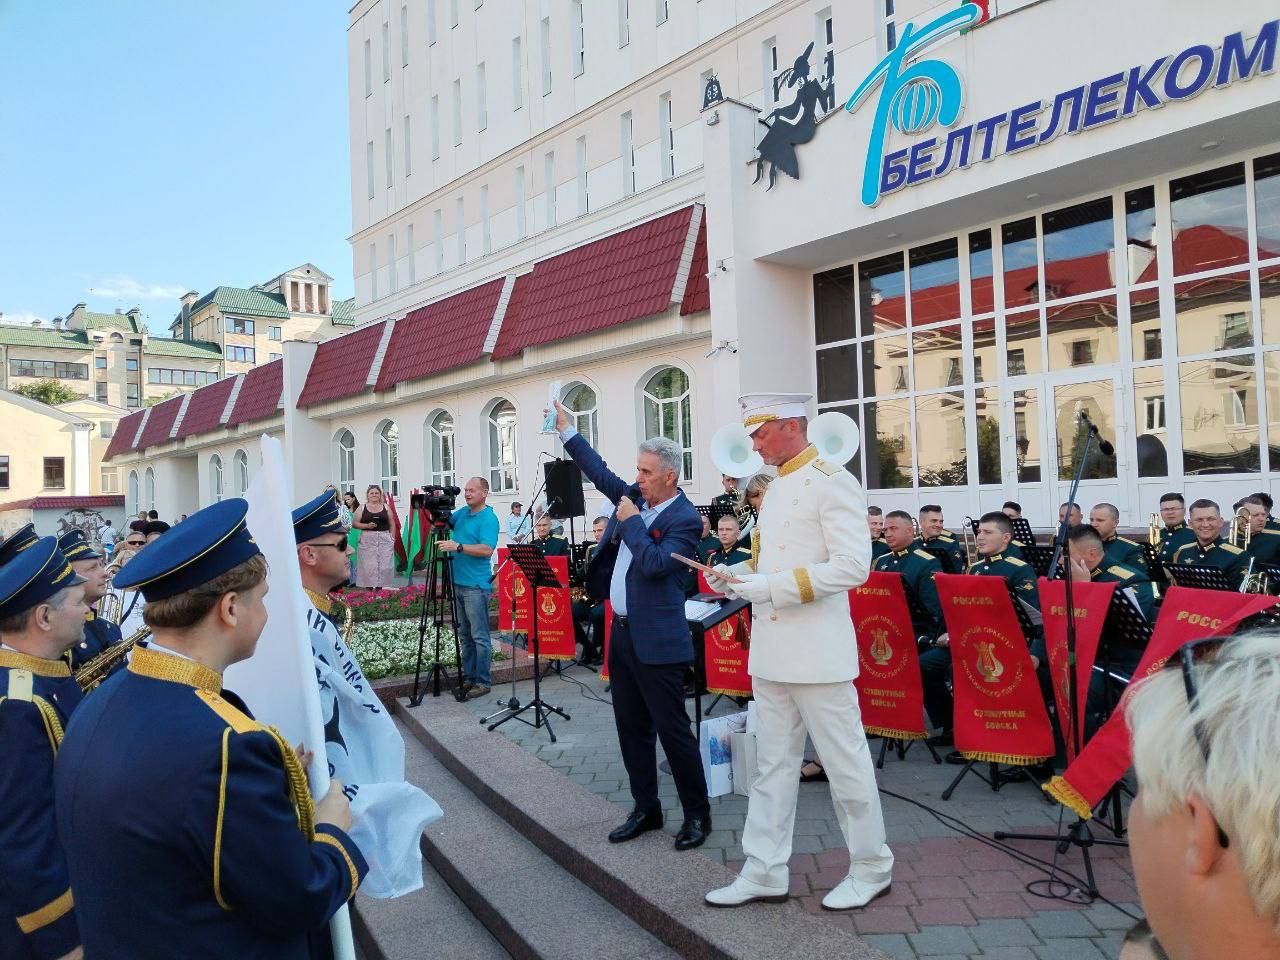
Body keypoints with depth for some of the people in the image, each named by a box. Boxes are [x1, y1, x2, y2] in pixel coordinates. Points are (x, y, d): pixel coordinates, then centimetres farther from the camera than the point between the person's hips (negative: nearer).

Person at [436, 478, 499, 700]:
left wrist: (458, 546, -29)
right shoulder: (463, 512, 13)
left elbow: (487, 550, -22)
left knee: (479, 637, -3)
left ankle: (483, 682, 3)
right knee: (464, 636, 13)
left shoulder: (488, 518, -11)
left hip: (476, 586, -8)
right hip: (458, 582, 8)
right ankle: (468, 677, 21)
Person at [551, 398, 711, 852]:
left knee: (672, 728, 0)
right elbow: (600, 473, 16)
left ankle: (697, 814, 16)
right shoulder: (636, 498, 8)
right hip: (622, 632, 8)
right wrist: (565, 428, 14)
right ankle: (646, 808, 28)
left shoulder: (684, 519, -14)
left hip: (656, 640, -8)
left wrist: (630, 522, -15)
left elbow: (654, 564, -24)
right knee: (631, 727, 15)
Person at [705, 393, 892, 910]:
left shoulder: (832, 482, -12)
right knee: (774, 764, 13)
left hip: (817, 650, -8)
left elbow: (853, 567, -20)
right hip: (771, 650, 8)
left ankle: (872, 868, 23)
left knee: (845, 761, 6)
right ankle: (764, 871, 23)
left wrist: (772, 587, -22)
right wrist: (742, 572, 4)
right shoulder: (776, 488, 14)